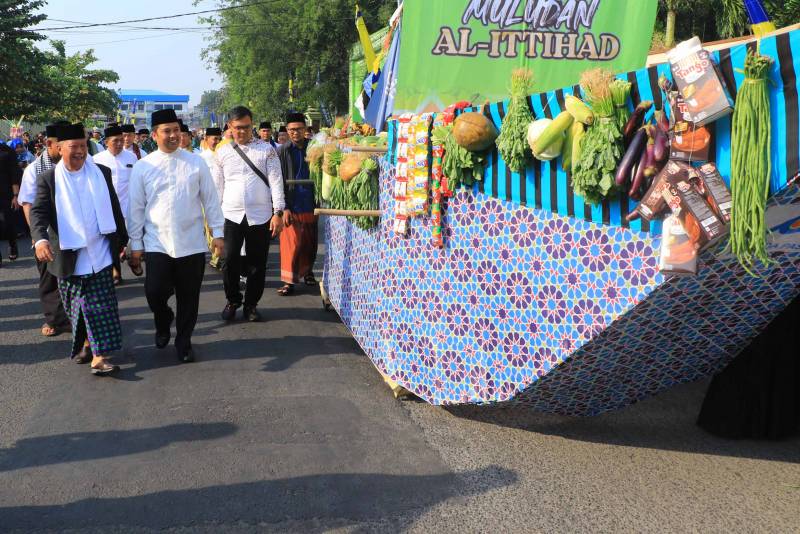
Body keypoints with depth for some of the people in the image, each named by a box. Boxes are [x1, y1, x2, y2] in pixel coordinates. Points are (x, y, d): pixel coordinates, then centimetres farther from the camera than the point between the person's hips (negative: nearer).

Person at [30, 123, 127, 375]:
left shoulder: (101, 173, 3)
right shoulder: (48, 179, -3)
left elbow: (114, 208, 10)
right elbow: (38, 212, -11)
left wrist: (122, 240, 12)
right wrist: (40, 239, -30)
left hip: (99, 253, 1)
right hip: (68, 256, 0)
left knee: (101, 306, -4)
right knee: (76, 307, 11)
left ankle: (99, 356, -3)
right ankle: (86, 345, 30)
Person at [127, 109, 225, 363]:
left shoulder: (196, 163, 2)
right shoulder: (143, 167, 1)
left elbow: (210, 199, 6)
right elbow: (136, 208, 4)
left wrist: (217, 232, 3)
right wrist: (136, 244, 4)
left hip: (192, 243, 1)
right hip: (157, 244, -1)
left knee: (189, 298, 7)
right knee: (155, 292, -11)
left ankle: (184, 342, 27)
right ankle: (163, 323, 23)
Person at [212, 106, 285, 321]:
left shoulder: (266, 149, 2)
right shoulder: (223, 152, 8)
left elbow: (276, 182, -1)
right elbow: (217, 186, 12)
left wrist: (278, 212, -9)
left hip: (260, 215, -1)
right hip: (231, 215, 1)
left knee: (257, 263, 6)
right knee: (230, 261, -4)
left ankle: (251, 304, 22)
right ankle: (232, 301, 18)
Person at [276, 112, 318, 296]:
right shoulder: (282, 151, -1)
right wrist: (284, 207, -11)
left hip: (310, 205, 2)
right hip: (292, 205, -2)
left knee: (310, 243, 12)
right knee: (292, 244, -3)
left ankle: (307, 272, 32)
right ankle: (289, 281, 4)